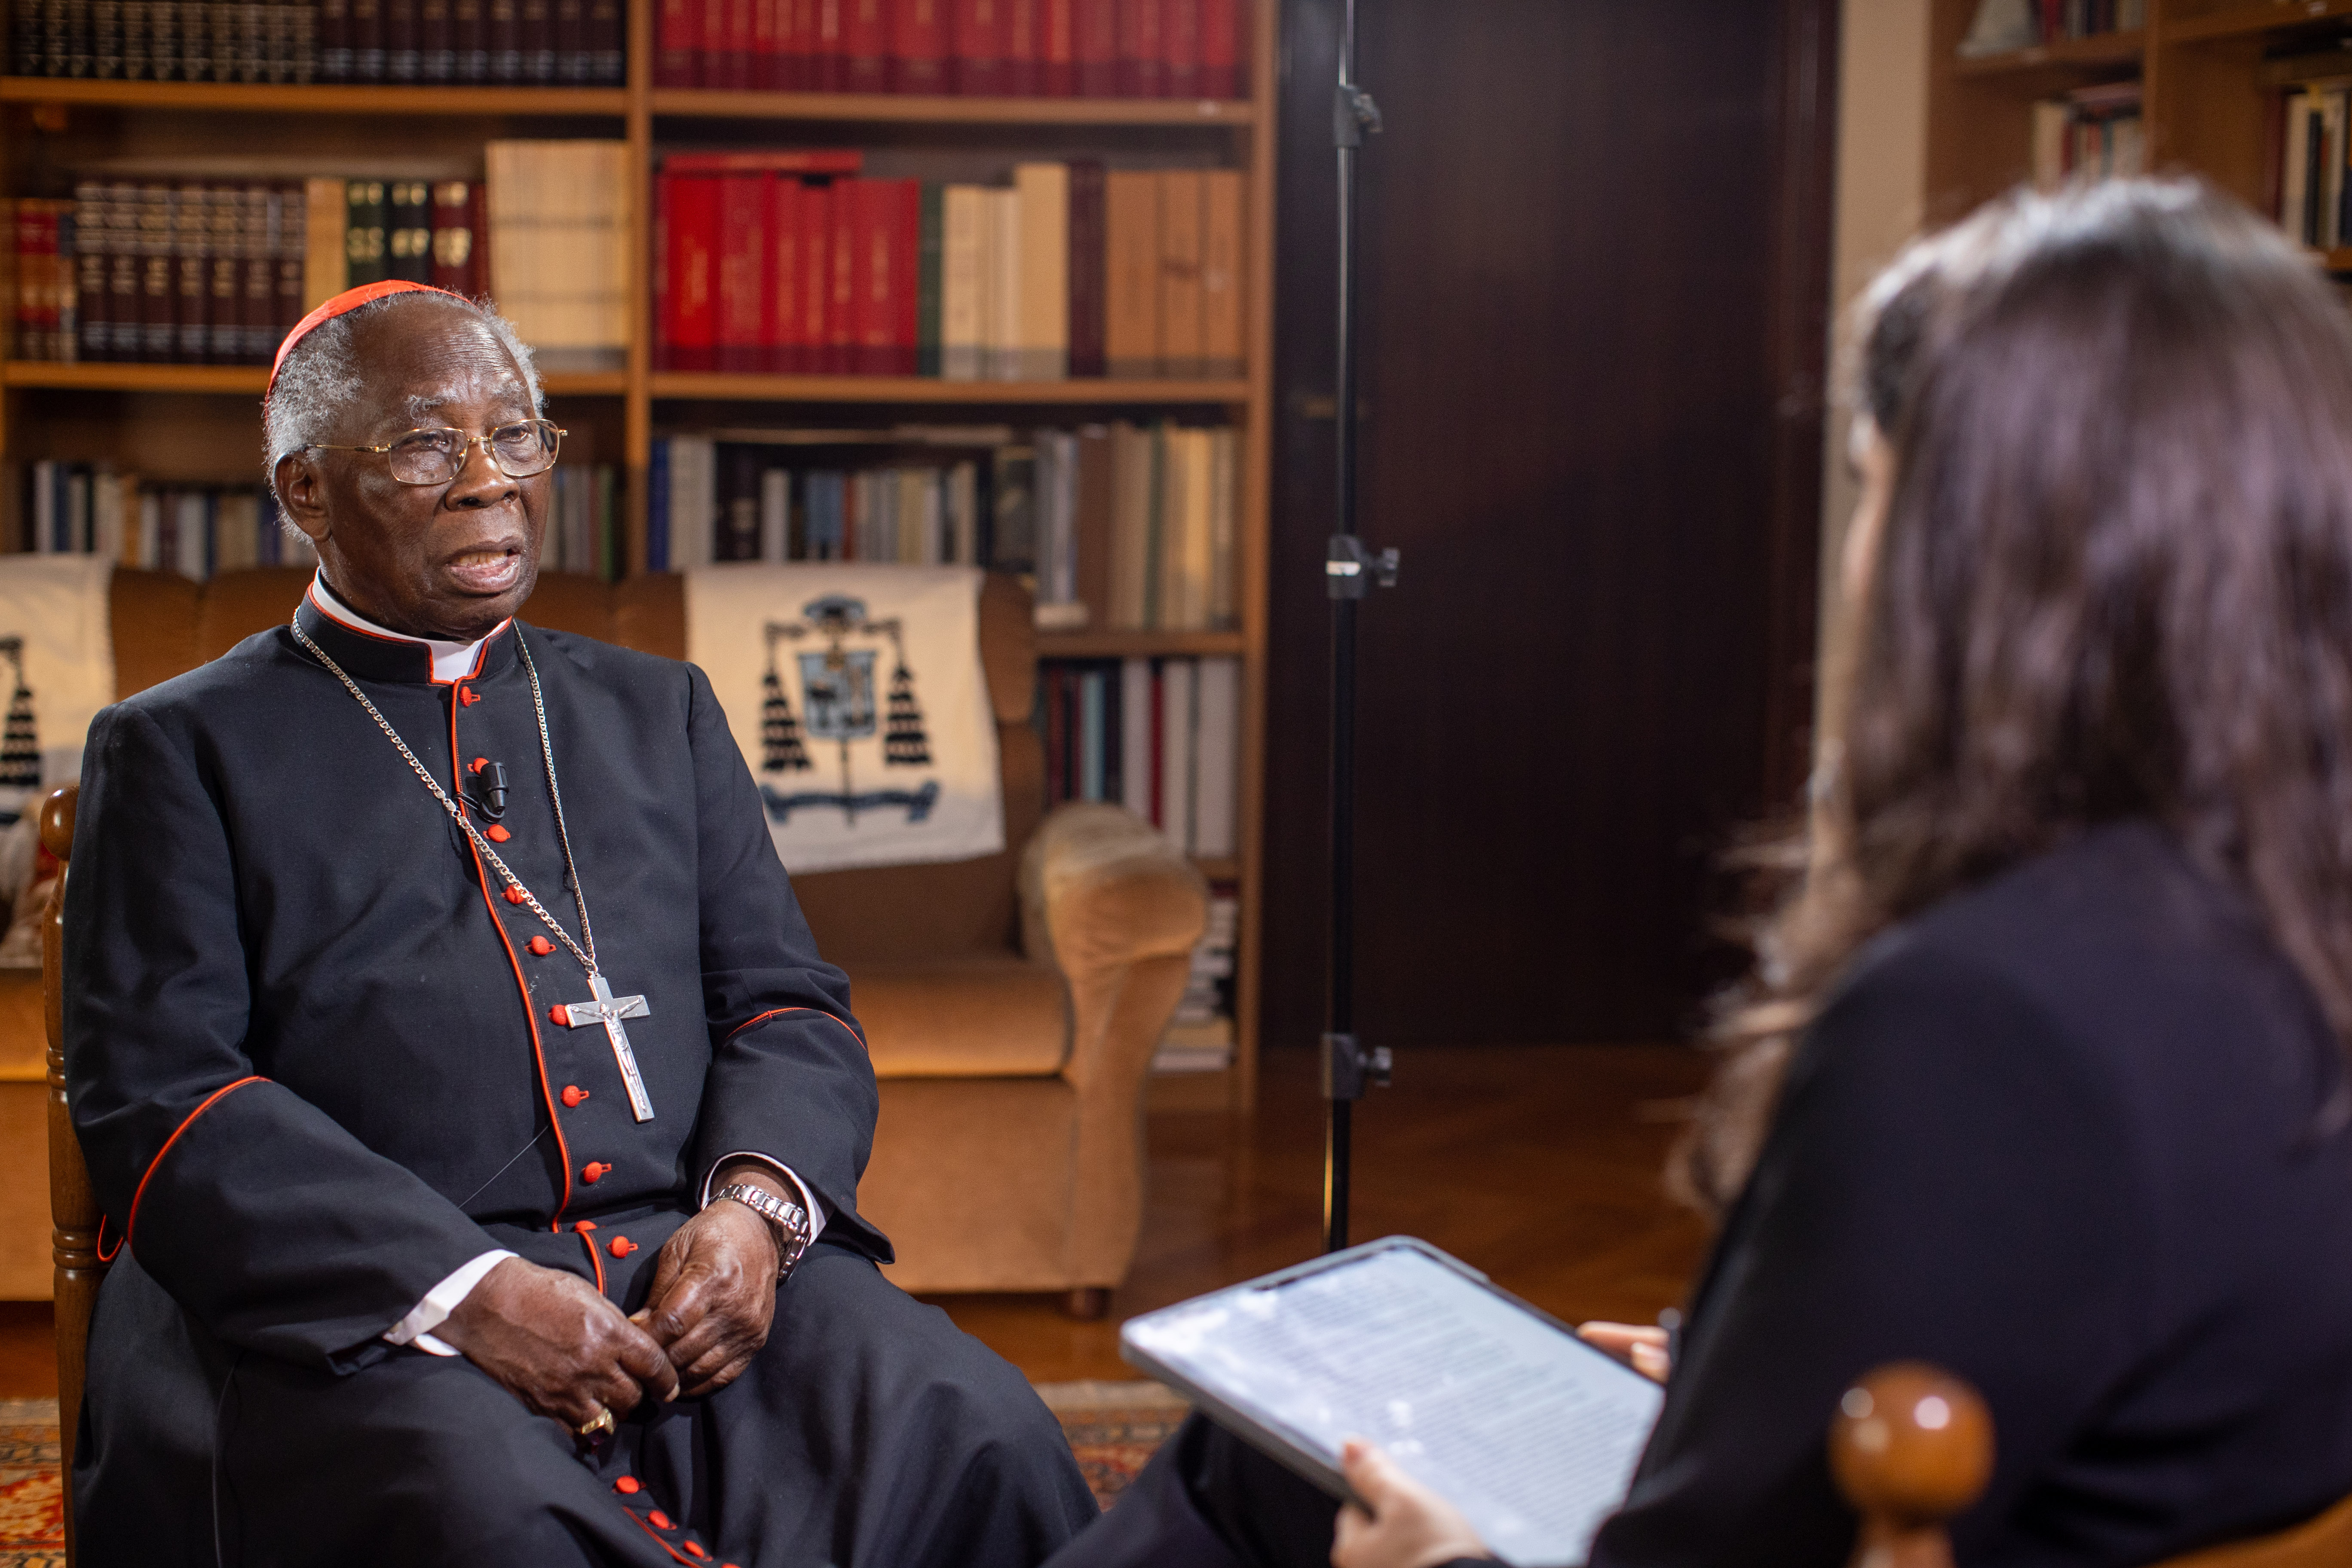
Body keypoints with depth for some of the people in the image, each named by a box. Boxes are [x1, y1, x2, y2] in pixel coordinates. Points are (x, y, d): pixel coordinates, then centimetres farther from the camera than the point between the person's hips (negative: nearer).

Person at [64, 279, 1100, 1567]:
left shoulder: (658, 711, 24)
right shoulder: (179, 749, 11)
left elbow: (787, 1007, 17)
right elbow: (158, 1096, -2)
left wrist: (754, 1207, -7)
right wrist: (463, 1292, -16)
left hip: (697, 1262, 4)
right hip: (360, 1305, -3)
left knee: (977, 1445, -25)